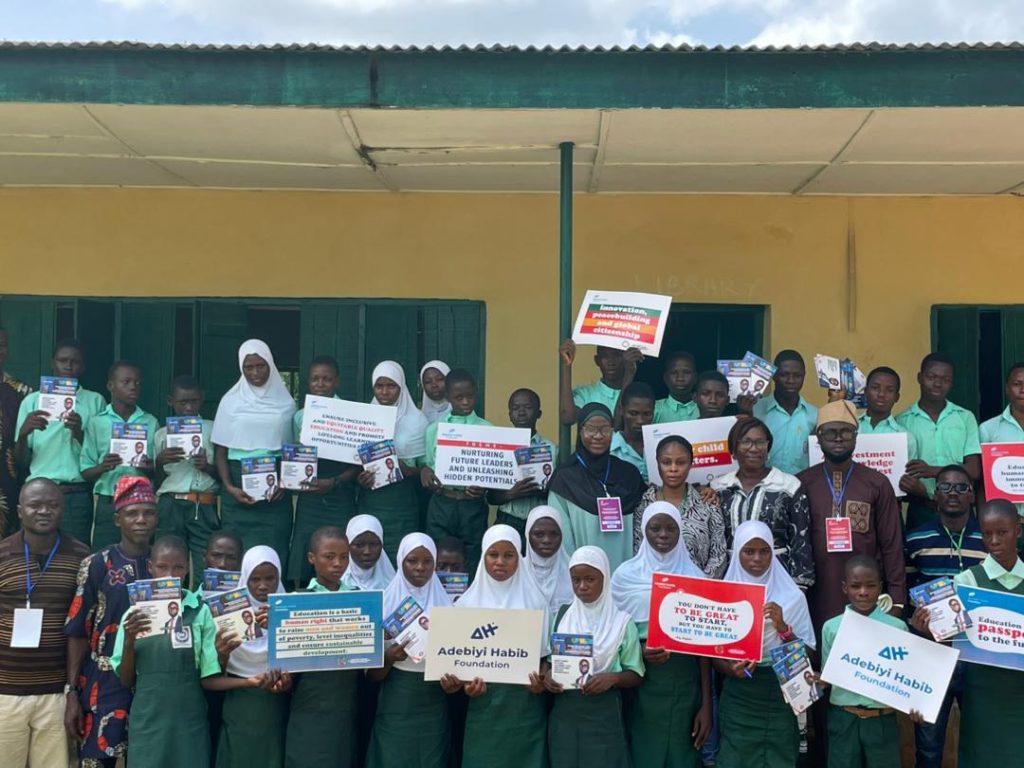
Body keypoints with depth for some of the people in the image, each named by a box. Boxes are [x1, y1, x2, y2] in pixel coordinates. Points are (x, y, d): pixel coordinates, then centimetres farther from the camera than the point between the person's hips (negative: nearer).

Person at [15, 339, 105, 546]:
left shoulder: (94, 401, 5)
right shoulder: (32, 401, 8)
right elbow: (22, 462, 6)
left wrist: (79, 433, -15)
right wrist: (23, 434, -14)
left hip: (78, 496, -1)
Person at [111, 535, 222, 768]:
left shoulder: (201, 612, -2)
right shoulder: (135, 613, 3)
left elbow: (211, 676, -1)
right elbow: (126, 680, 4)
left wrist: (222, 653, -20)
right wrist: (129, 641, -12)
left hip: (190, 723, -1)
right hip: (147, 723, 1)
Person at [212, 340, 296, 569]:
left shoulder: (286, 402, 8)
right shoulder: (231, 401, 7)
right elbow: (220, 450, 5)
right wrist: (229, 487, -8)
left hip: (275, 490, 0)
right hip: (239, 484, 0)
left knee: (274, 550, -4)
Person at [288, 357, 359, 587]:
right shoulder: (300, 417, 11)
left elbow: (359, 463, -2)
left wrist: (334, 482, -16)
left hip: (341, 498, -3)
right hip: (309, 500, 3)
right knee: (302, 572, 0)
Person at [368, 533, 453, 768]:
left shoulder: (445, 604, 1)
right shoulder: (385, 604, -4)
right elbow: (373, 674, 0)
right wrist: (389, 657, -20)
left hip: (434, 708, 1)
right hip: (395, 708, -1)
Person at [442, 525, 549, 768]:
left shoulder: (535, 601, 2)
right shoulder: (469, 603, 3)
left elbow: (545, 653, 4)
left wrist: (541, 680, -14)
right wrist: (466, 684, -12)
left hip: (525, 704, 0)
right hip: (484, 704, 1)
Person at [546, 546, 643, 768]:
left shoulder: (621, 621, -2)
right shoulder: (560, 617, 5)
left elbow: (636, 675, 1)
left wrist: (613, 678, -18)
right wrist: (546, 675, -9)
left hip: (604, 716, -2)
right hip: (564, 715, 2)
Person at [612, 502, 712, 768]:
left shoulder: (695, 577, 1)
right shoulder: (626, 575, -2)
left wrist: (707, 704, -2)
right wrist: (640, 652, -17)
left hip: (685, 683, 1)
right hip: (642, 683, -1)